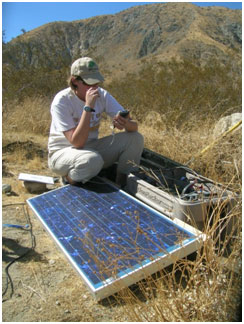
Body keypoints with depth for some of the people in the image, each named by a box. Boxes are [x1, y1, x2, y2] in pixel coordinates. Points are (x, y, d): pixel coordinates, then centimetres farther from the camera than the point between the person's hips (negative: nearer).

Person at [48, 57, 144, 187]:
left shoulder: (102, 95, -8)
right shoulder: (61, 101, -21)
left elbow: (134, 126, -11)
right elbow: (77, 142, -30)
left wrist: (126, 124, -36)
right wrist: (88, 107, -34)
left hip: (91, 148, 5)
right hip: (62, 152, -5)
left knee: (136, 138, -13)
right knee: (93, 160, -40)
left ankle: (121, 184, 0)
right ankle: (69, 181, -5)